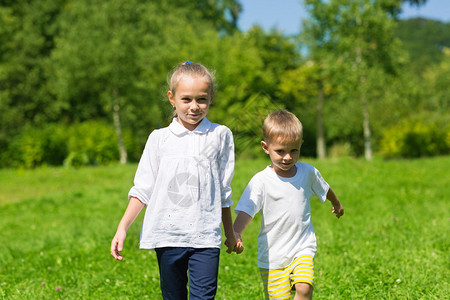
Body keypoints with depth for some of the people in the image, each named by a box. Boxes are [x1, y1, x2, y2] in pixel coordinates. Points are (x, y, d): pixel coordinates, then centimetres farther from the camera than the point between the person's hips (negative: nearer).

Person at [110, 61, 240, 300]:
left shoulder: (220, 135, 5)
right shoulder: (160, 139, 4)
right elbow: (142, 189, 5)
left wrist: (230, 232, 19)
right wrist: (122, 229, -4)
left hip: (205, 236, -1)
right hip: (167, 235, 1)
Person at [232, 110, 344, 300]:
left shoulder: (308, 172, 1)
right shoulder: (261, 181, -12)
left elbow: (324, 189, 22)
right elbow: (246, 210, -20)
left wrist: (337, 204, 41)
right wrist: (236, 232, -40)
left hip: (302, 249, 2)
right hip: (272, 255, -2)